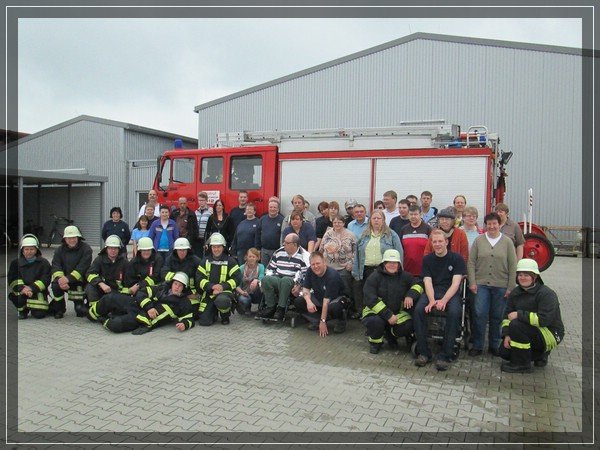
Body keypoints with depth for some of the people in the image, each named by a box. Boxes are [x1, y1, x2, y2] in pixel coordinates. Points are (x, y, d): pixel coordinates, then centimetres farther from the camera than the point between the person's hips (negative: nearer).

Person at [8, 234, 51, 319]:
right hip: (21, 291, 2)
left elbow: (45, 279, -10)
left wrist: (32, 288, -24)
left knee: (39, 314, -18)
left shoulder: (44, 262, 0)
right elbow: (12, 278, -4)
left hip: (38, 291, -2)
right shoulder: (16, 262, 7)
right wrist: (22, 288, -23)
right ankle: (23, 310, 1)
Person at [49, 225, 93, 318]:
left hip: (80, 280, -4)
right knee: (55, 285, -29)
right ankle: (59, 309, -5)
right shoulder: (59, 250, 4)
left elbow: (82, 268, -21)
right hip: (64, 279, 4)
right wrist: (60, 278, -29)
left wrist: (68, 278, -33)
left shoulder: (86, 249, -11)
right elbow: (56, 266, -8)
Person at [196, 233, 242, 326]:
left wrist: (223, 286, -21)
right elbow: (199, 278, -1)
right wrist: (212, 287, -18)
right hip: (208, 294, 3)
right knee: (204, 321, -10)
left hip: (225, 292, -2)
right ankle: (214, 312, 26)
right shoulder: (205, 261, 8)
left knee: (222, 300, -39)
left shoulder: (230, 261, 1)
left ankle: (225, 316, -4)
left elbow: (237, 278, -7)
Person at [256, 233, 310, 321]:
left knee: (285, 280, -39)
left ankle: (281, 309, -28)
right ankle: (271, 307, -17)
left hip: (292, 284, -5)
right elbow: (270, 268, 20)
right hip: (277, 280, 5)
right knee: (266, 279, -27)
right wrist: (269, 281, 4)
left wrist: (299, 286, -18)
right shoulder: (279, 252, 14)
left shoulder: (303, 255, -2)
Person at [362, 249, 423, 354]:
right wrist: (388, 315, -27)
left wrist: (411, 295, -17)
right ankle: (375, 341, 0)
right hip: (376, 311, -3)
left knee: (408, 326, -25)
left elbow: (418, 283, 6)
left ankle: (390, 335, 12)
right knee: (375, 321, -36)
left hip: (398, 312, 3)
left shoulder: (404, 276, 3)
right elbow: (370, 299, -20)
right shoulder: (374, 277, -11)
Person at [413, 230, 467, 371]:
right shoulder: (427, 259, 10)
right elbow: (427, 282, 0)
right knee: (418, 309, -28)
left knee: (454, 313, -34)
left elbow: (455, 283, -7)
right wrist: (432, 300, -19)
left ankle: (444, 356, -23)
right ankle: (423, 353, -17)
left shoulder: (457, 258, 2)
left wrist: (444, 300, -22)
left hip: (451, 293, -2)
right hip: (432, 292, 2)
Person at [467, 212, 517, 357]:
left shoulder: (507, 242, 3)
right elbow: (471, 262, 2)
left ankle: (494, 346, 23)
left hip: (501, 286, 0)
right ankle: (477, 346, 8)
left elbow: (512, 266, 3)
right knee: (479, 315, -5)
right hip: (481, 284, 0)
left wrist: (510, 287, -2)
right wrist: (472, 282, -5)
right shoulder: (479, 240, 3)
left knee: (497, 317, 7)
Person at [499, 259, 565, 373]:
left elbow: (544, 319, -31)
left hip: (551, 334, -8)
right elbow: (507, 315, 1)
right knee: (504, 351, -7)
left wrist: (519, 314, -27)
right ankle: (540, 354, 17)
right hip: (530, 332, 8)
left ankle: (522, 365, -16)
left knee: (516, 325, -31)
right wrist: (506, 335, -13)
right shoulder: (515, 293, 3)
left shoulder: (547, 294, -18)